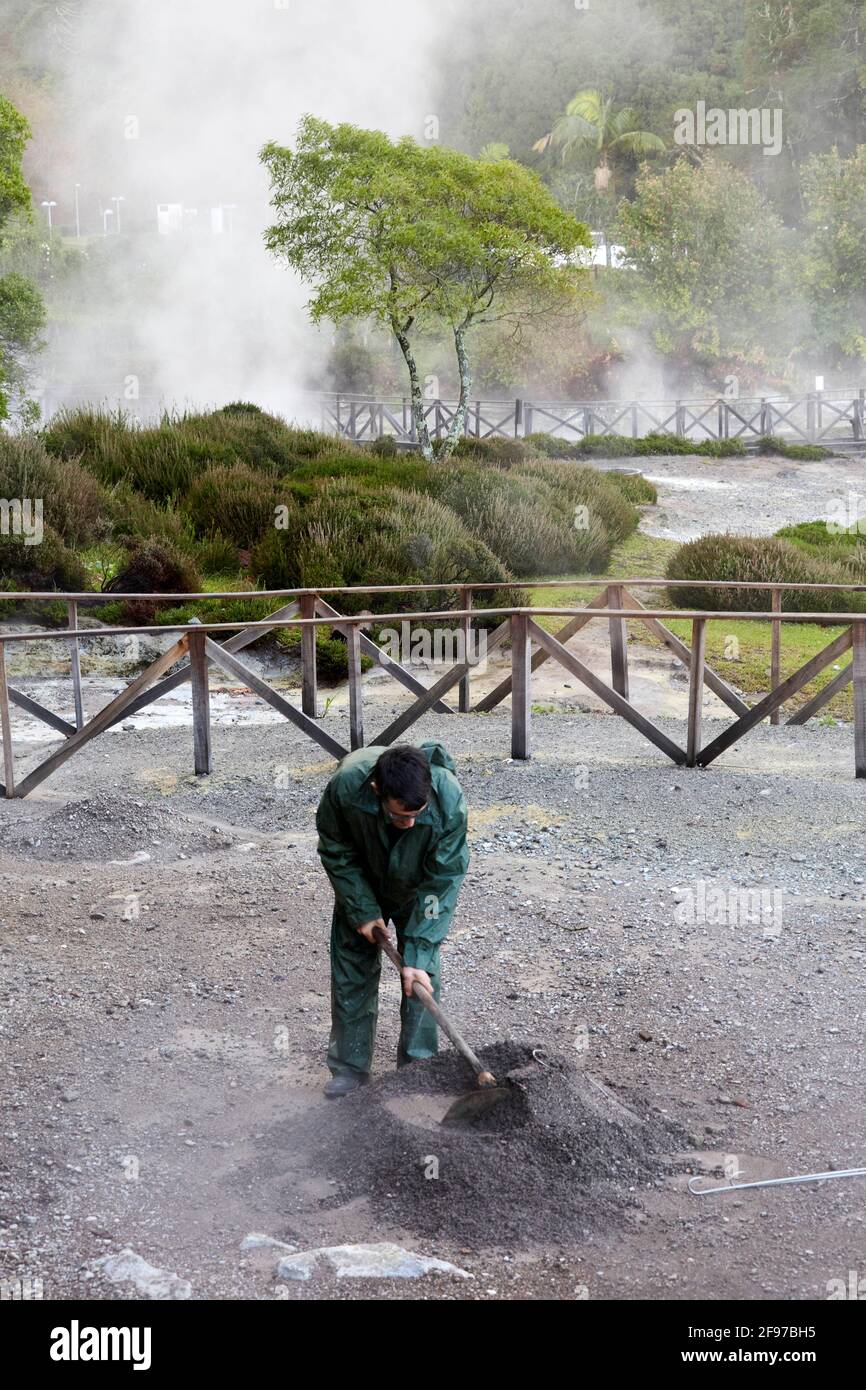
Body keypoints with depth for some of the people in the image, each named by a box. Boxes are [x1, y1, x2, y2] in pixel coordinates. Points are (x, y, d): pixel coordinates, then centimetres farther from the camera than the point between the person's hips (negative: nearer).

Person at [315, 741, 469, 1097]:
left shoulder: (448, 800, -40)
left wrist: (418, 954, -31)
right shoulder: (346, 786, -39)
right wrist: (363, 910, -16)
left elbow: (441, 883, -30)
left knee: (421, 977, -5)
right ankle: (350, 1067, 15)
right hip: (362, 885, 1)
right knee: (352, 971, 3)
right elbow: (336, 853, -17)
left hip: (417, 891, -1)